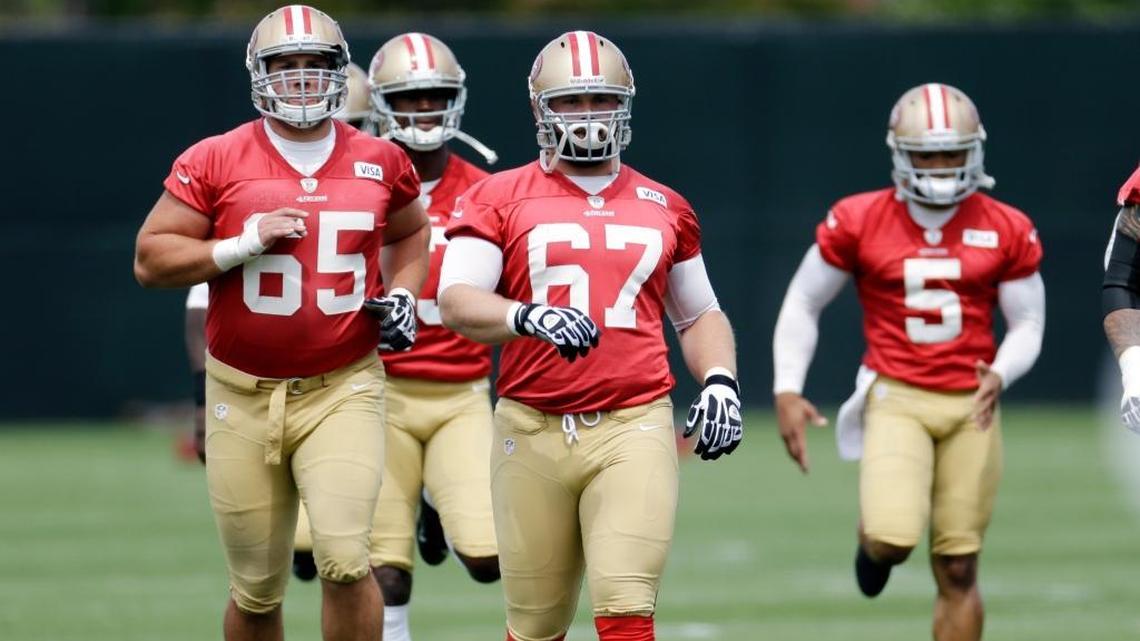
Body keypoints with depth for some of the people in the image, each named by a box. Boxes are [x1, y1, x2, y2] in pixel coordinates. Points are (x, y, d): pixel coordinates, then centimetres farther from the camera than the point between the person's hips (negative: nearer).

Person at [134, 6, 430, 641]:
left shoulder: (380, 164, 5)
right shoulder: (214, 163, -3)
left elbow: (410, 233, 26)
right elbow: (151, 259, -3)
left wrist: (403, 294, 7)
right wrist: (245, 244, -15)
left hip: (344, 391, 0)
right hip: (243, 398, 0)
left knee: (344, 559, -18)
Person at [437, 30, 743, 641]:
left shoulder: (663, 209, 15)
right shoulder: (499, 200, 5)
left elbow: (699, 315, 26)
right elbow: (456, 302, -8)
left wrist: (719, 380, 6)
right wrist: (529, 317, -28)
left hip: (633, 427, 1)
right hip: (532, 431, -1)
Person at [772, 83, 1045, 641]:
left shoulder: (1006, 231, 1)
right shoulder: (858, 223, -3)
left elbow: (1027, 325, 8)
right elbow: (802, 306, 6)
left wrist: (1000, 376, -14)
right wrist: (787, 391, -4)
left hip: (971, 406, 2)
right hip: (896, 399, -2)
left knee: (957, 571, 2)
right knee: (893, 539, -20)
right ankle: (872, 539, 18)